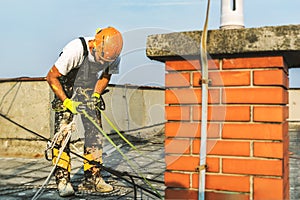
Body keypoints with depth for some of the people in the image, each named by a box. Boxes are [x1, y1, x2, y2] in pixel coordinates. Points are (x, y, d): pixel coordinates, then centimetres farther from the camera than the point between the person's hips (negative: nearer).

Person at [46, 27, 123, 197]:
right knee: (62, 136, -14)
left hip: (91, 95, 4)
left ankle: (92, 179, 6)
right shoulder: (76, 50, -32)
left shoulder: (114, 57, -17)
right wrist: (67, 102, -27)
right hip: (67, 93, -4)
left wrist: (96, 94, -11)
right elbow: (51, 77, -23)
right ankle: (63, 181, -6)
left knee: (95, 135, -3)